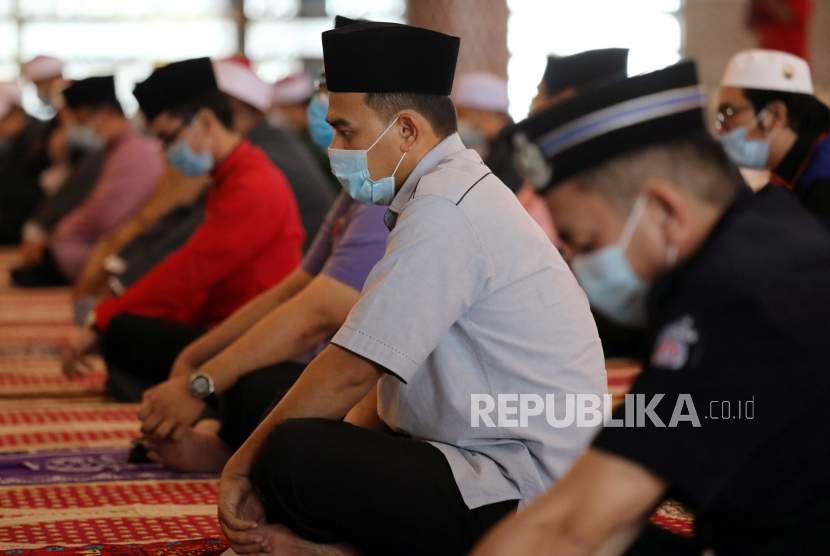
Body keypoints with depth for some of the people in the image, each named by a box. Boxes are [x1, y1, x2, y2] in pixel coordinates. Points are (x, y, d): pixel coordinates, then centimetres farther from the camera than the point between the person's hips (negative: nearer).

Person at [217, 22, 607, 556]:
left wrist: (244, 465, -7)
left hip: (522, 501, -11)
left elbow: (352, 371, -18)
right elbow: (384, 377, 15)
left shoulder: (444, 212, -18)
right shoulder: (457, 194, 16)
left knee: (292, 455, -26)